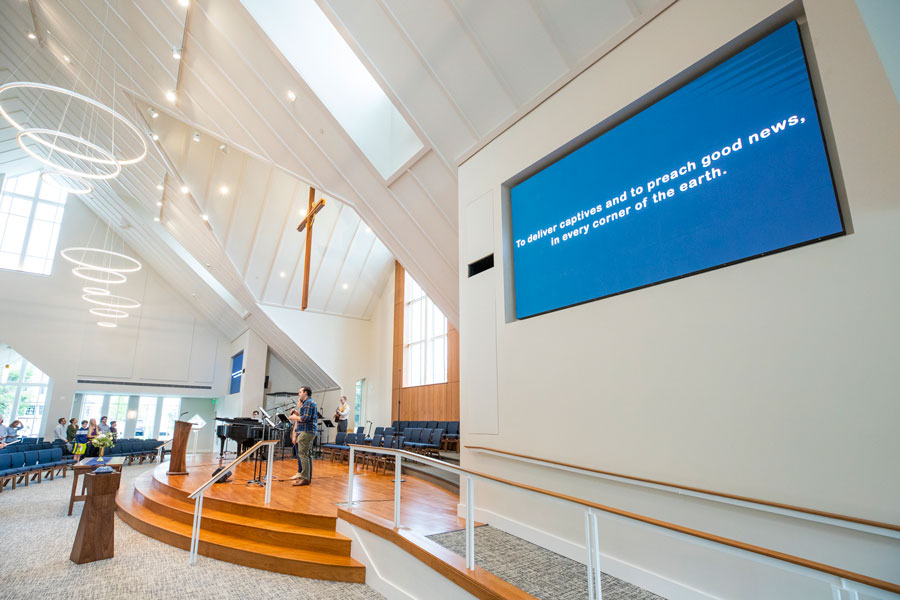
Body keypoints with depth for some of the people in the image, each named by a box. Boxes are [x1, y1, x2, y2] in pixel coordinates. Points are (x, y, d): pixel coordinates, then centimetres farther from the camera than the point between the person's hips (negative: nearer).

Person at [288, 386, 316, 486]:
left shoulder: (308, 403, -11)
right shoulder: (311, 403, 20)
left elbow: (306, 418, -20)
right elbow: (316, 419, 21)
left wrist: (295, 417, -6)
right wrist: (297, 416, 19)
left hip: (306, 432, -11)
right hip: (310, 432, 11)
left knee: (303, 454, -9)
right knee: (308, 454, 12)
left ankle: (305, 478, -8)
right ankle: (308, 477, 17)